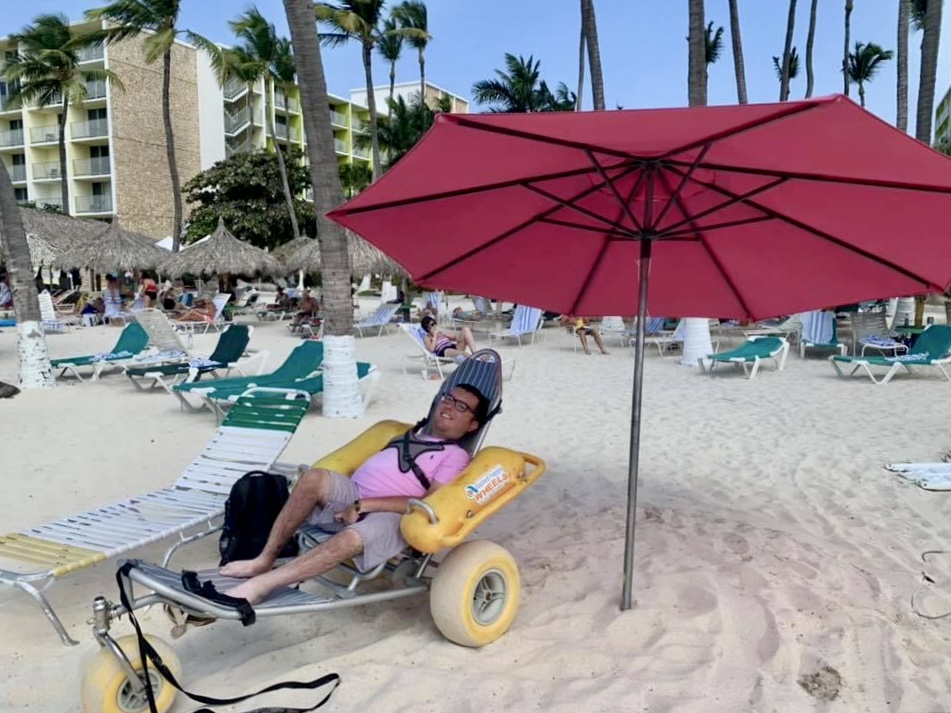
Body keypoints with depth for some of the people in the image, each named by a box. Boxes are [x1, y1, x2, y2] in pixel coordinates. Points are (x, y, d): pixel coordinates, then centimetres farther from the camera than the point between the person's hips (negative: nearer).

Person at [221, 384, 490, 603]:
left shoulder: (456, 456, 5)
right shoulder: (409, 436, 27)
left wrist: (364, 505, -15)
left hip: (389, 516, -5)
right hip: (350, 495, 6)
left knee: (352, 538, -38)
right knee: (315, 477, -26)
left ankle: (260, 584, -33)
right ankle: (264, 560, -19)